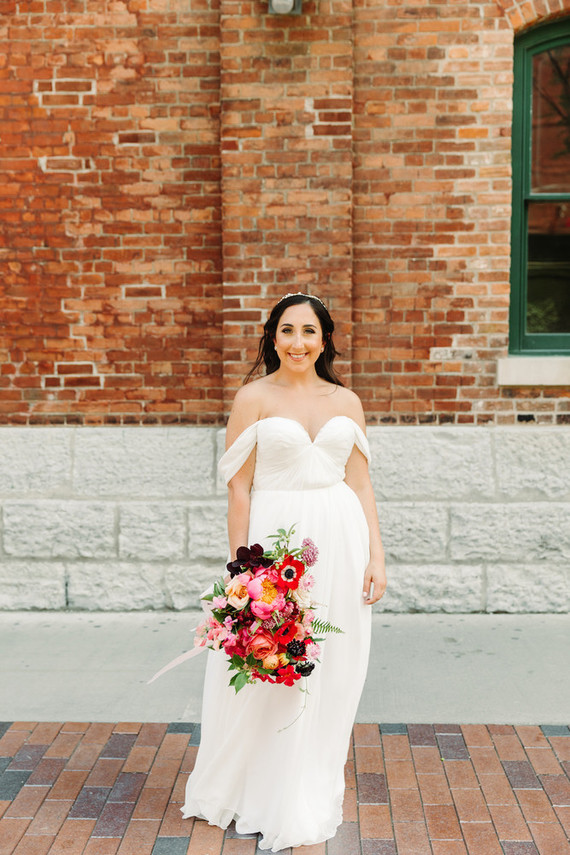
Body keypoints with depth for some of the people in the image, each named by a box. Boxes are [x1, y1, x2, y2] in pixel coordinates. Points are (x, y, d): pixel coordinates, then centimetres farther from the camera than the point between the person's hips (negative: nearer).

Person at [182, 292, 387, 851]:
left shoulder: (346, 402, 9)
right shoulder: (254, 398, -1)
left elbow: (361, 485, 9)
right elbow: (239, 488, -3)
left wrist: (376, 557, 2)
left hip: (339, 543, 3)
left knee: (330, 675, 11)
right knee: (269, 677, 5)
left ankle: (312, 800, 30)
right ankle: (261, 801, 29)